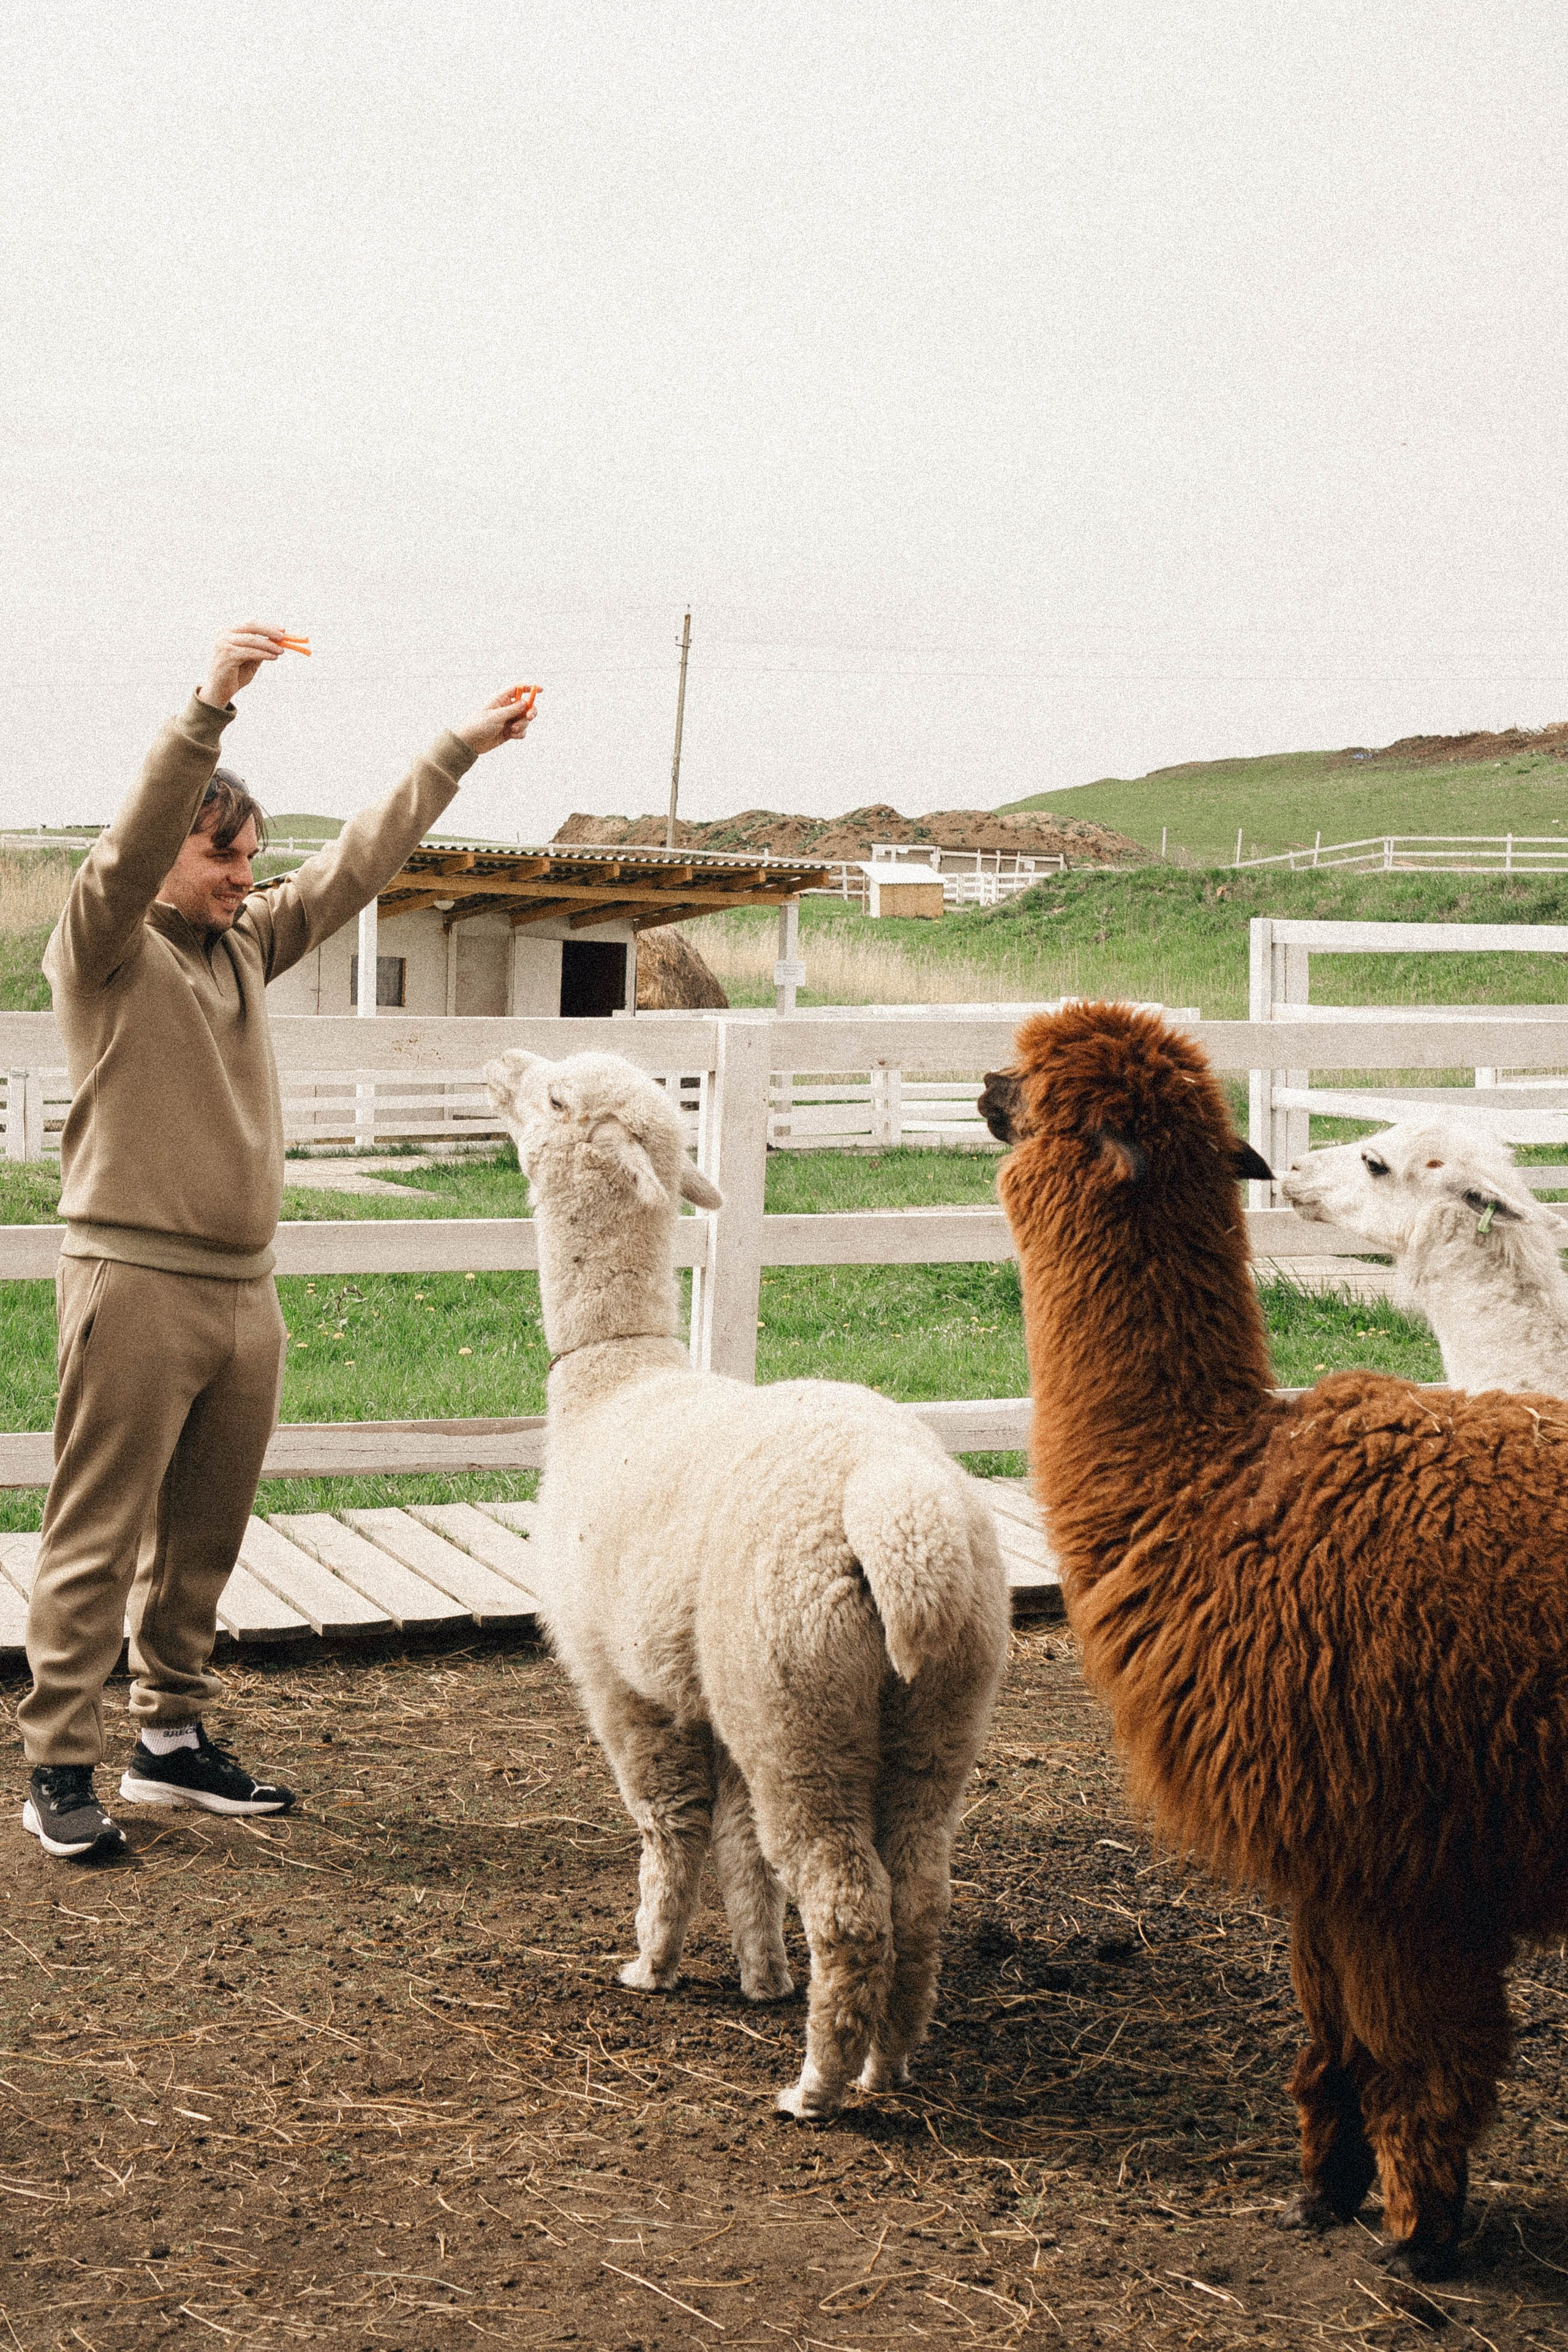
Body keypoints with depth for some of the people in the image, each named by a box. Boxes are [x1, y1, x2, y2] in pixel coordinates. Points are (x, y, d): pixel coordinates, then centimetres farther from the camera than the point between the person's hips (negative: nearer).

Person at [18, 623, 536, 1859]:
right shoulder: (103, 947, -5)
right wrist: (213, 704, -34)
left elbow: (361, 861, 18)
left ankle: (173, 1739, 24)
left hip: (245, 1288, 7)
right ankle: (60, 1768, 1)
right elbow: (132, 844, -22)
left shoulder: (248, 941, 15)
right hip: (138, 1282, -7)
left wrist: (461, 750, 15)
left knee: (202, 1541, 13)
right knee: (97, 1540, -4)